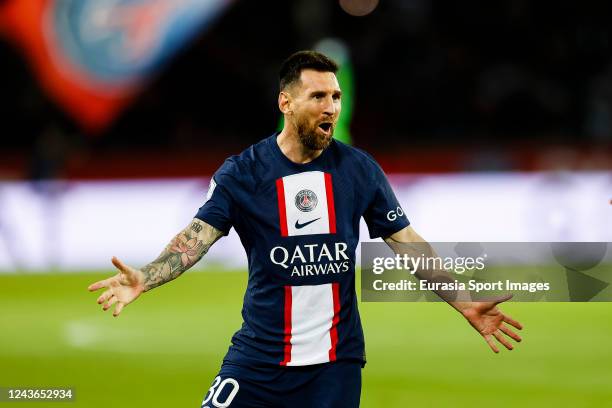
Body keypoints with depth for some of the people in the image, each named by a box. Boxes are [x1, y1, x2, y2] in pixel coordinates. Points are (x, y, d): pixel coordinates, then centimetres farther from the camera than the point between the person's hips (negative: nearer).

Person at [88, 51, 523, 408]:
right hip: (259, 356, -1)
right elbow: (197, 236, -13)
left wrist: (465, 304, -1)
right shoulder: (241, 173, -4)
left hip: (337, 361, 1)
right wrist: (143, 279, -32)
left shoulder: (360, 168, 1)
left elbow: (406, 241, 6)